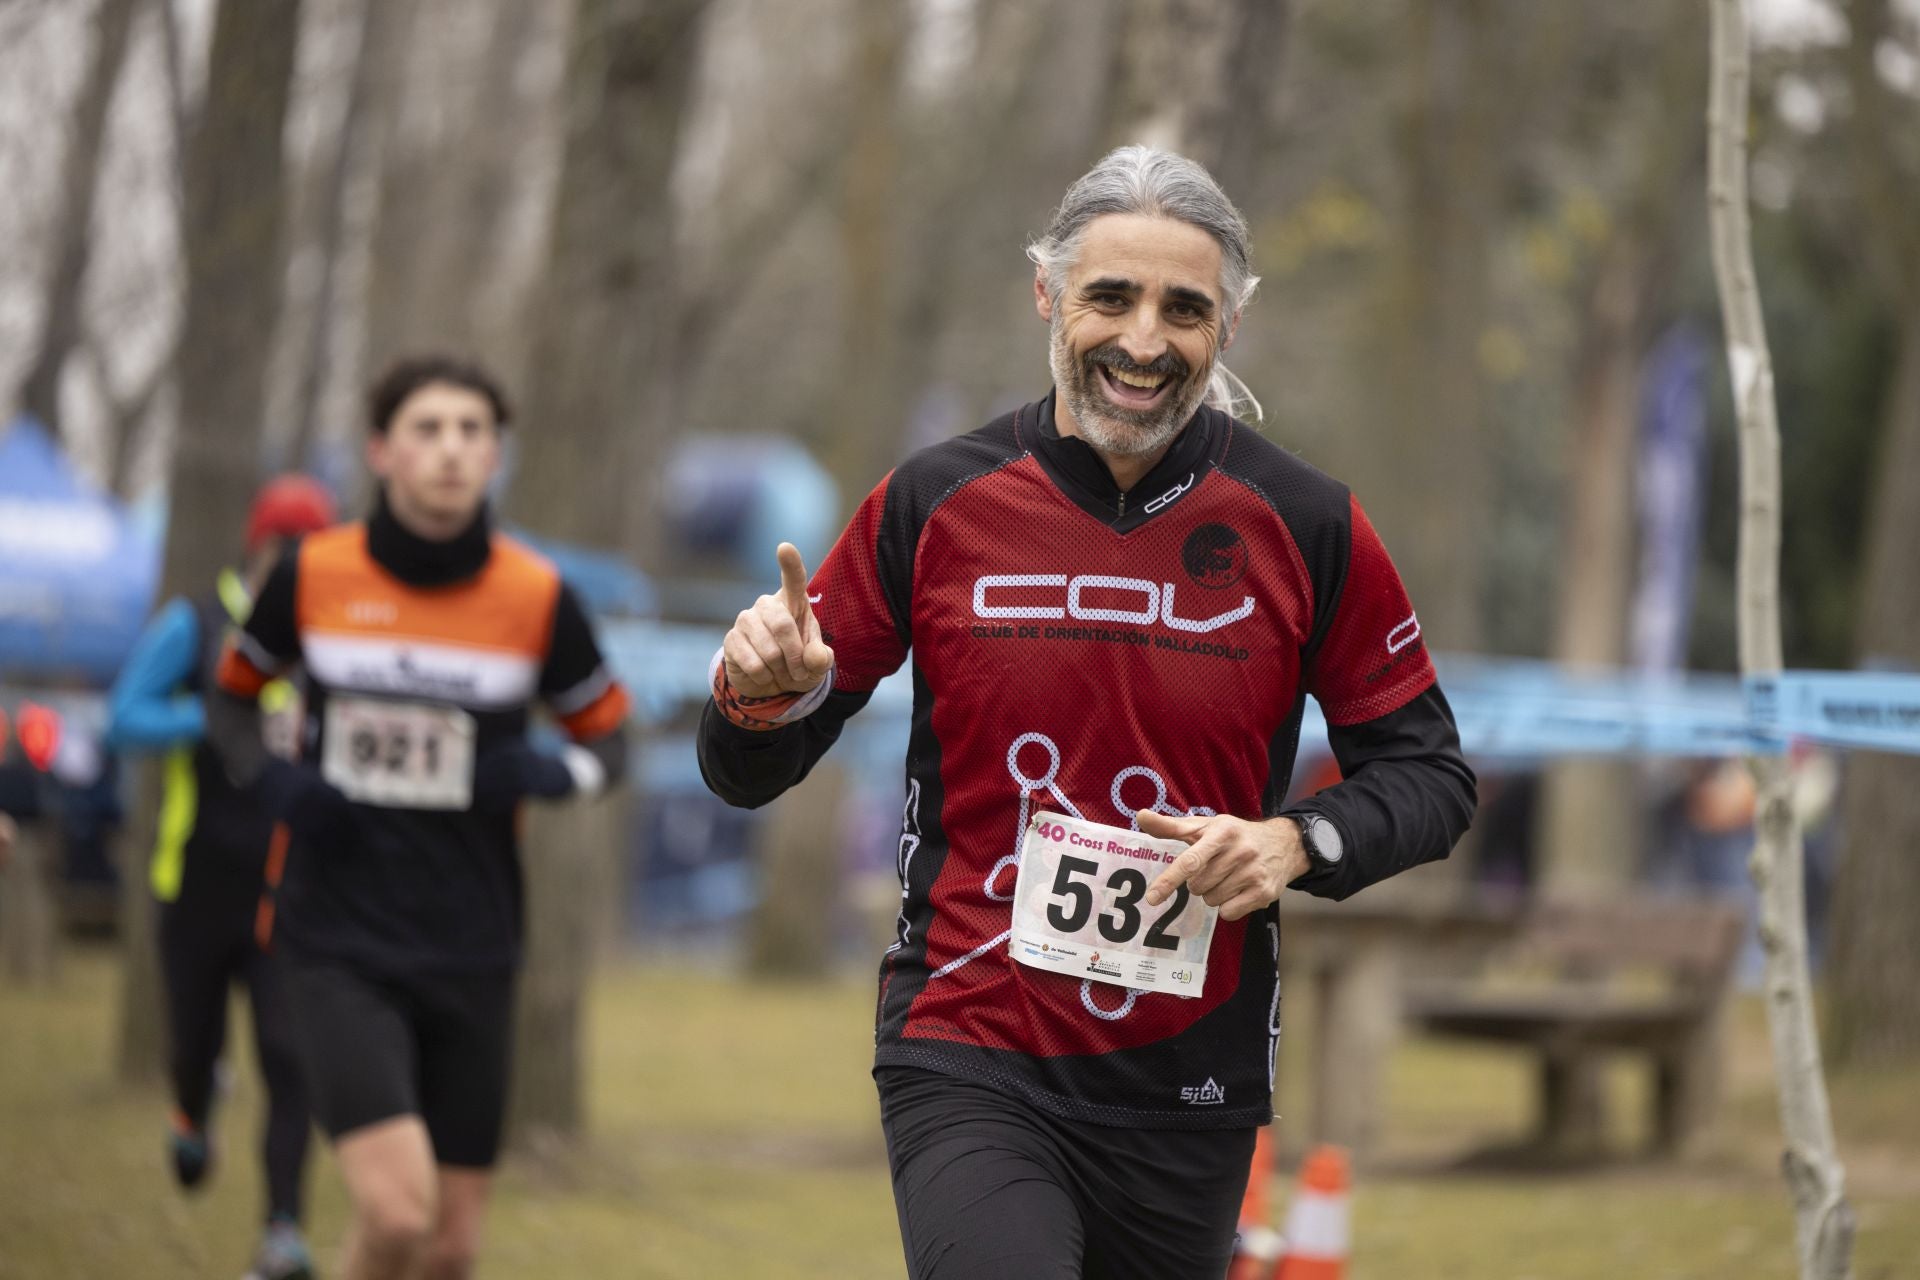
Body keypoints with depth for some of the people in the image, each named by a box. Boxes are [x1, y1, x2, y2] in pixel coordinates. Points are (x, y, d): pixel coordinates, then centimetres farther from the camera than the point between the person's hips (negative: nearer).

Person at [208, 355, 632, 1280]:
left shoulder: (537, 599, -3)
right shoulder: (312, 577, -4)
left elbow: (608, 742, 9)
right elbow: (231, 698, 14)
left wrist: (548, 774, -14)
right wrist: (274, 778, -7)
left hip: (470, 953, 2)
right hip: (339, 948, -2)